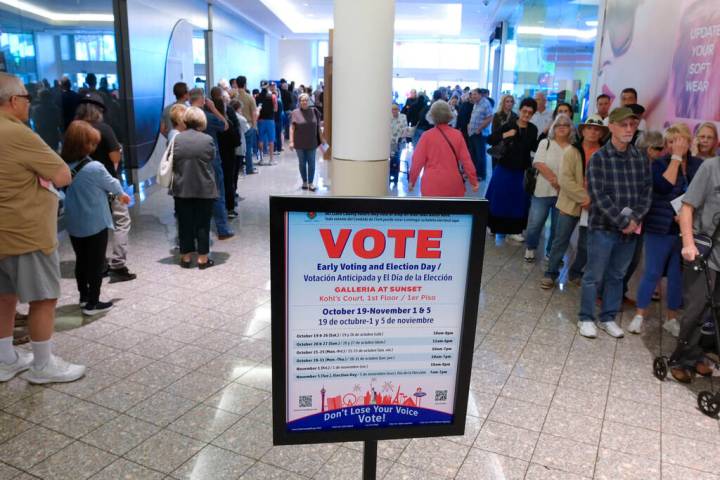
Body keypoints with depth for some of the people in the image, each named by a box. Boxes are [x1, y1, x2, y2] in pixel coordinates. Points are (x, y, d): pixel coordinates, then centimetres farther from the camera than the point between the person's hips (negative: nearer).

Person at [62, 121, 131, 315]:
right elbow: (112, 184, -4)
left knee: (81, 260, 18)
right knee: (96, 263, 6)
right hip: (94, 224, -6)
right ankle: (92, 303, 11)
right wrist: (122, 194, 19)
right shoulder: (95, 168, -21)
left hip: (74, 224, 6)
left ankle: (84, 296, 32)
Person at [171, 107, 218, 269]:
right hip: (204, 189, -2)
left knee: (185, 223, 10)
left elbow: (171, 164, 5)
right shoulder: (208, 139, -8)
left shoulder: (176, 139, -3)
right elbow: (212, 163, 1)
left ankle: (186, 257, 17)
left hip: (182, 188, 2)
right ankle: (202, 258, 10)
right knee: (202, 223, 6)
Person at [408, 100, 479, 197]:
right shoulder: (457, 135, 0)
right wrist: (473, 180, 9)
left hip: (432, 183, -2)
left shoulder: (427, 135, -5)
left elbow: (418, 160, -2)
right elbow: (466, 159, 1)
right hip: (453, 183, 2)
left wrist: (412, 180, 10)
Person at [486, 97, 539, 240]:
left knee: (519, 201, 8)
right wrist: (504, 135, -24)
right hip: (504, 168, -2)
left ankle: (514, 230, 20)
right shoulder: (509, 125, -8)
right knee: (499, 198, 8)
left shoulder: (532, 129, 0)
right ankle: (493, 226, 26)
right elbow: (490, 140, -11)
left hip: (522, 170, 2)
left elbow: (534, 148, 7)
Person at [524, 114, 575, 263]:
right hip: (543, 191, -1)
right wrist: (556, 181, -16)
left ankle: (551, 252, 27)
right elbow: (539, 164, -11)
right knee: (535, 223, 3)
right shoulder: (545, 143, 1)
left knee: (557, 227, 9)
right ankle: (530, 248, 25)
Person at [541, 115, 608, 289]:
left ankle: (575, 273, 30)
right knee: (560, 241, 4)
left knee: (586, 246, 11)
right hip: (571, 204, -2)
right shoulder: (572, 152, -5)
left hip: (593, 207, 2)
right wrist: (584, 197, -20)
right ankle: (550, 273, 17)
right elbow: (564, 179, -14)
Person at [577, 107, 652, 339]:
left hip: (630, 229, 5)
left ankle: (608, 318, 28)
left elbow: (647, 191, 4)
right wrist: (622, 222, -17)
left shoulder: (641, 159, 7)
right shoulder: (598, 158, -8)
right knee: (594, 276, 4)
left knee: (617, 276, 14)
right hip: (603, 227, -4)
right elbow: (598, 196, -15)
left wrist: (635, 219, -10)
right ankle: (586, 318, 19)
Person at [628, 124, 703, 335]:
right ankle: (639, 316, 13)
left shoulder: (700, 165, 6)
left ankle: (672, 319, 23)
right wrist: (675, 158, -16)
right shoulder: (660, 163, -3)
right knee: (652, 273, 2)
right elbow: (664, 186, -20)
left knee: (678, 276, 10)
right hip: (661, 228, -3)